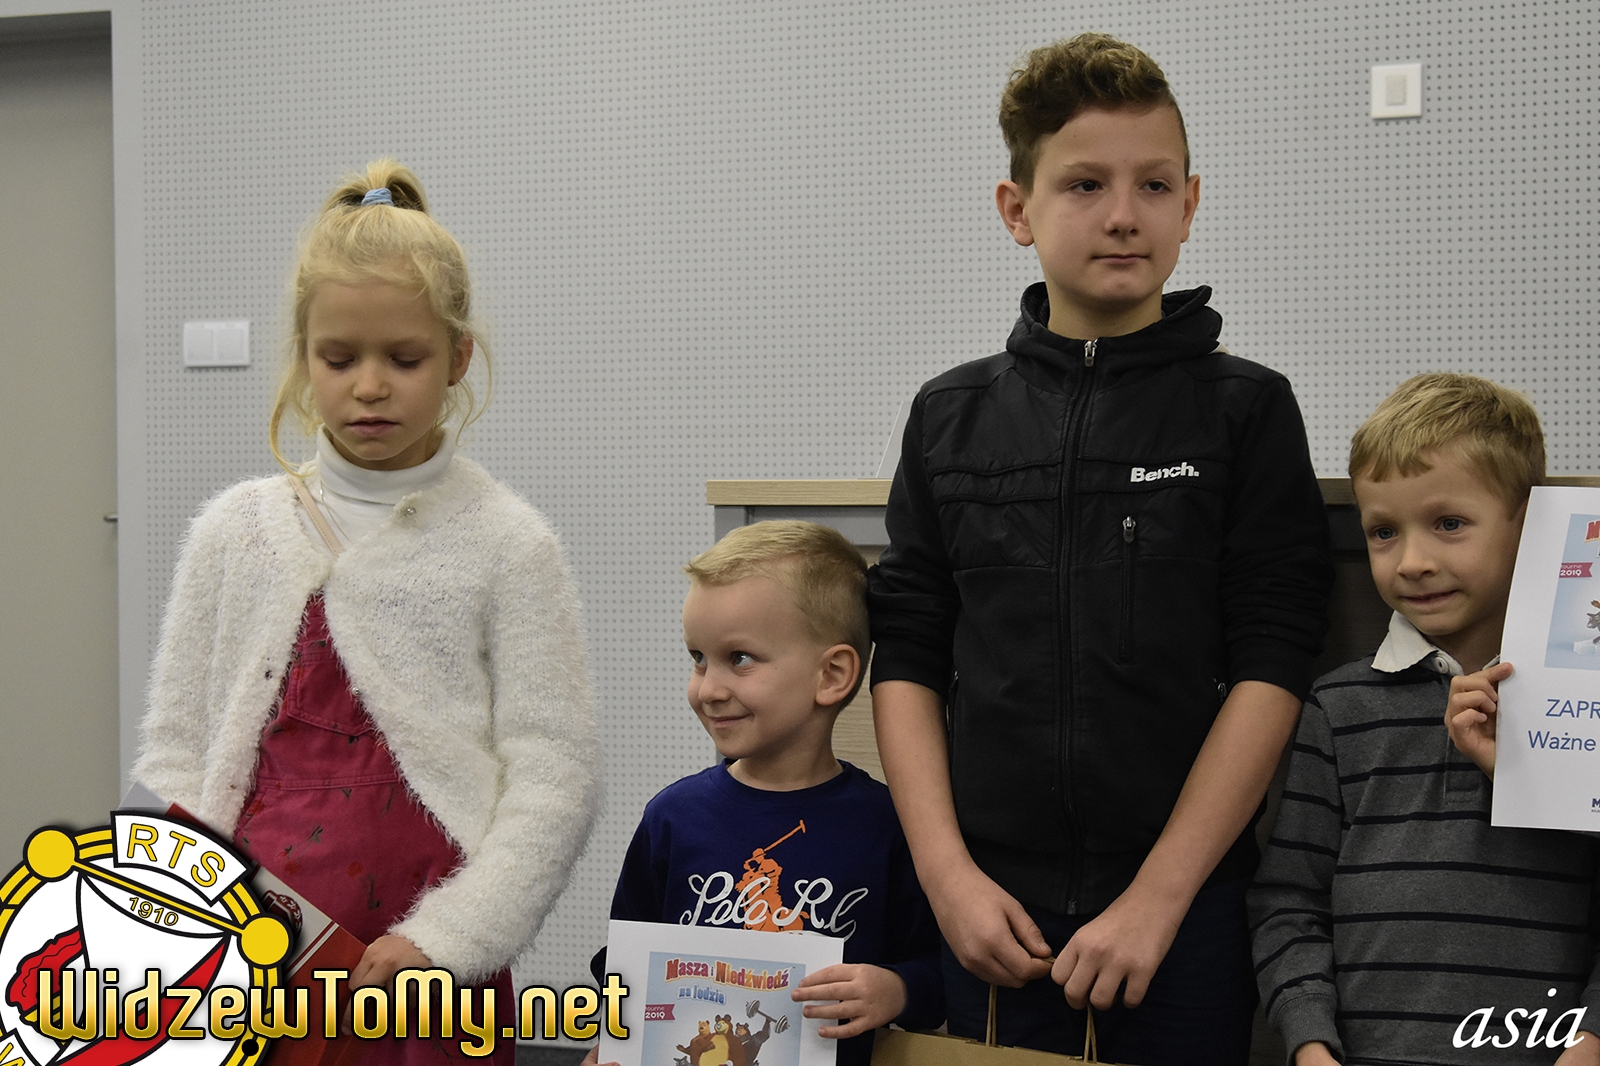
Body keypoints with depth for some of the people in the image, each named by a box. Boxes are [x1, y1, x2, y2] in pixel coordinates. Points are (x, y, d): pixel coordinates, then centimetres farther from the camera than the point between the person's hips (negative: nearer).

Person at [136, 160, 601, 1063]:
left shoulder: (507, 544, -3)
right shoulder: (237, 532, 6)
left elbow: (554, 776, -6)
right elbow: (177, 754, 9)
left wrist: (441, 938, -14)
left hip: (431, 963, -2)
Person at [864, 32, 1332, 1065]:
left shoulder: (1247, 409, 0)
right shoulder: (950, 417, 7)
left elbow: (1271, 670, -6)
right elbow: (908, 660, 7)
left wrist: (1156, 899, -12)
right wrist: (947, 873, -5)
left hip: (1186, 905, -2)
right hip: (990, 912, 2)